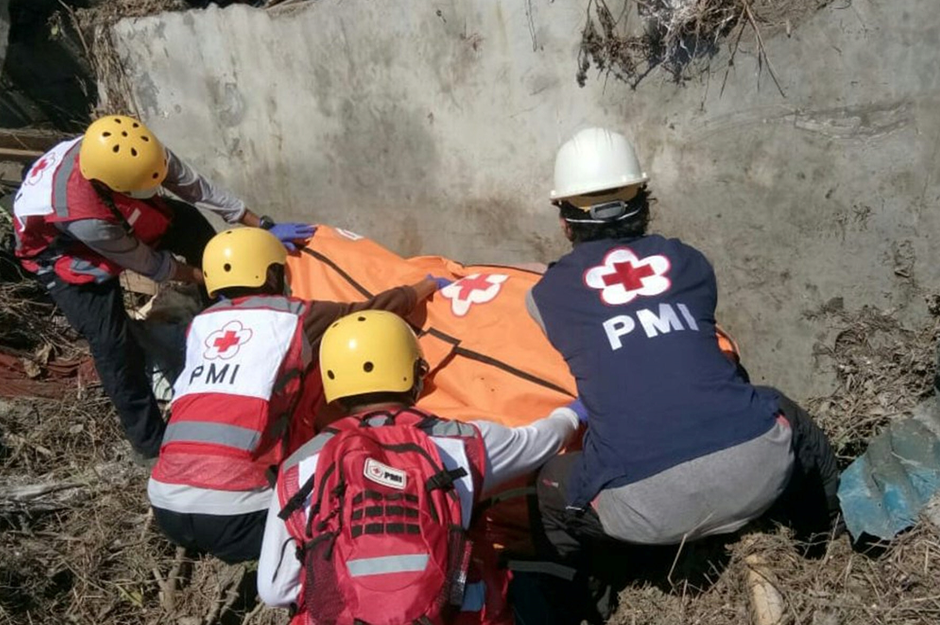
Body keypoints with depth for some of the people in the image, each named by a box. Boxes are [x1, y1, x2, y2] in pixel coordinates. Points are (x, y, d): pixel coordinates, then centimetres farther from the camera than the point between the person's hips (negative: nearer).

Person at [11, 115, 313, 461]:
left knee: (192, 224, -6)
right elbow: (149, 265, -28)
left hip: (115, 212, 6)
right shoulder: (87, 218, -45)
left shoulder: (133, 153, -34)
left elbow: (199, 188, -22)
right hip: (61, 246, -6)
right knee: (113, 343, -16)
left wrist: (264, 227, -21)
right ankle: (151, 441, 2)